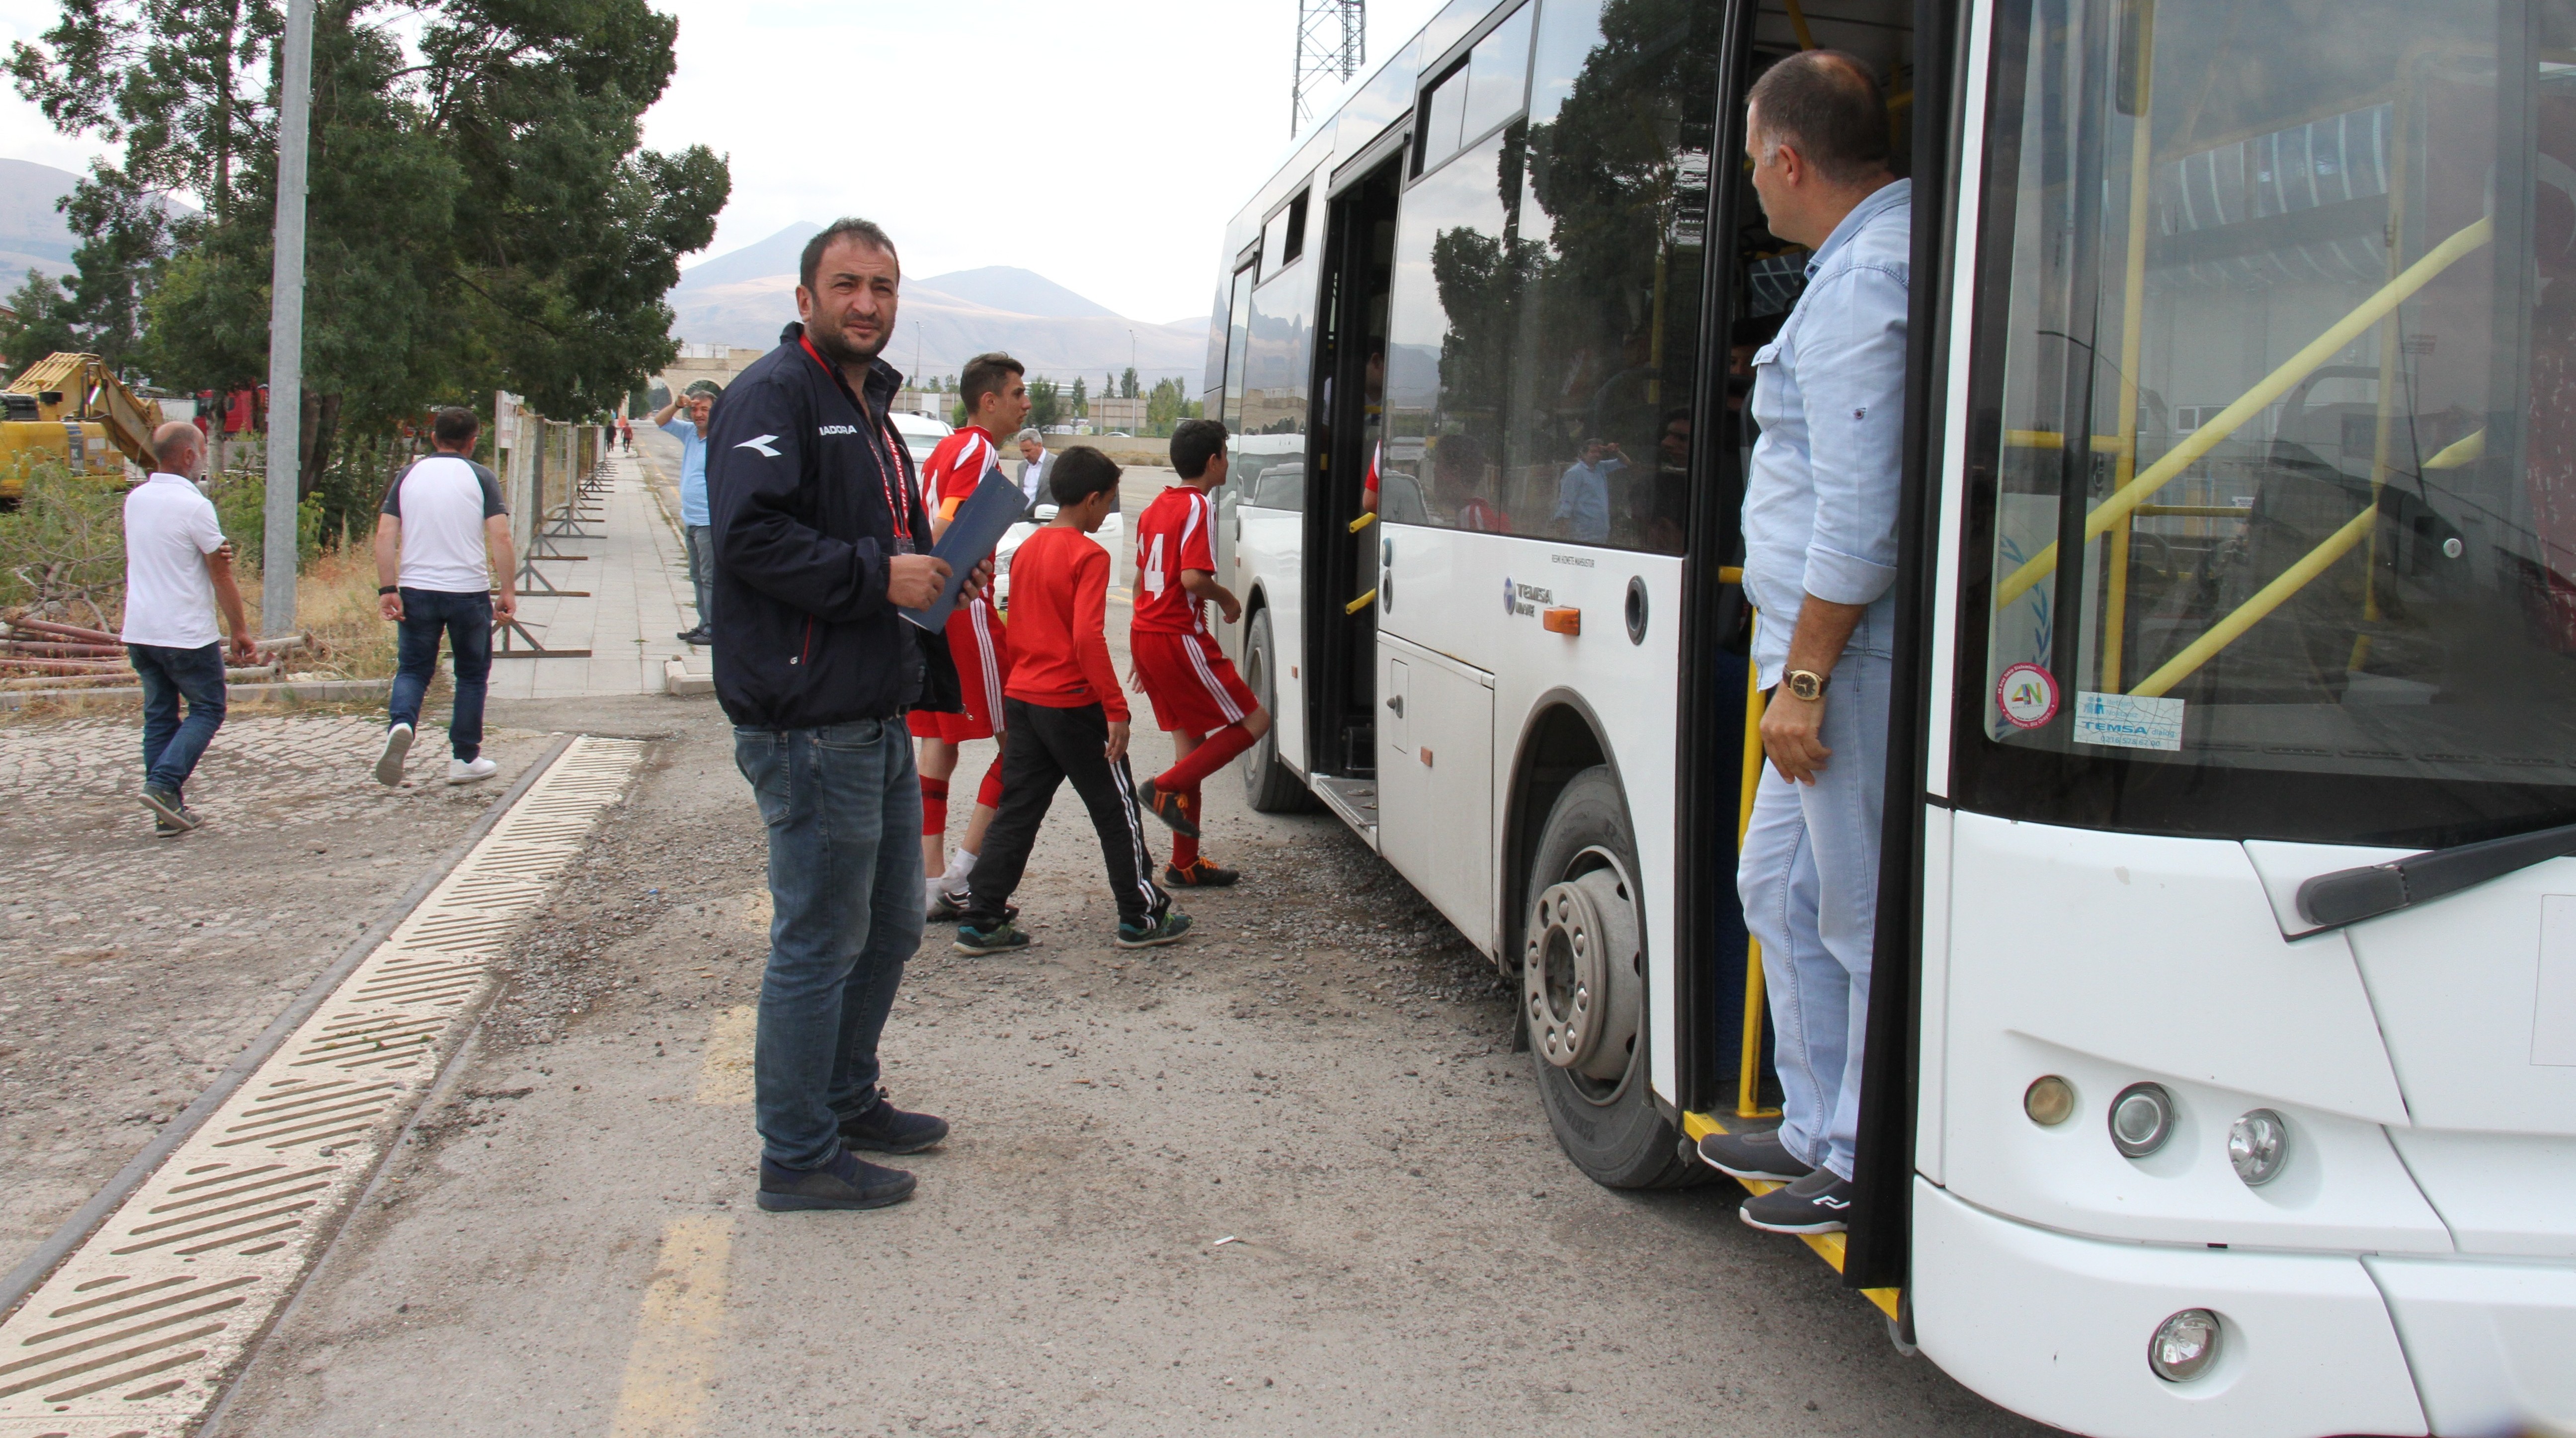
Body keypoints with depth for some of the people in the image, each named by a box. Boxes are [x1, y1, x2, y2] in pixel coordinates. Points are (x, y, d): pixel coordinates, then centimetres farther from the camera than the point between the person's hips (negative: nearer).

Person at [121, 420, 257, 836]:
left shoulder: (135, 500, 8)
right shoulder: (194, 506, -14)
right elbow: (221, 577, -10)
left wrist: (214, 552, -3)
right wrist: (240, 631, -1)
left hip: (138, 630, 7)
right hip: (187, 634, -7)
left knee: (159, 716, 11)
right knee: (207, 711, 7)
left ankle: (169, 811, 11)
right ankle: (164, 783, -10)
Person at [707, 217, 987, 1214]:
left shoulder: (869, 405, 21)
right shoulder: (775, 395, -10)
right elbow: (751, 535, -23)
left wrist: (938, 573, 8)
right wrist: (878, 573, -22)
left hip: (878, 715, 10)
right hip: (812, 727, -10)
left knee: (891, 923, 20)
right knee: (820, 942, -2)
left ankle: (847, 1100, 37)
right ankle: (799, 1157, 11)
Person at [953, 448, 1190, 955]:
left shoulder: (1026, 549, 10)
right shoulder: (1088, 556, -14)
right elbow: (1088, 639, -22)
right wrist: (1116, 709, -20)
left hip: (1022, 699, 7)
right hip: (1073, 704, -7)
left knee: (1016, 813, 10)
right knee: (1117, 813, 6)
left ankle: (982, 921, 8)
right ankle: (1142, 918, 14)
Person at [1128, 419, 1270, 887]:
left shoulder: (1154, 509, 16)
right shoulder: (1198, 509, -12)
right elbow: (1192, 578, -25)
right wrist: (1227, 598, -5)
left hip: (1146, 635, 9)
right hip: (1180, 638, -9)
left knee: (1190, 739, 13)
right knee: (1253, 721, -1)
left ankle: (1185, 864, 15)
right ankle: (1168, 786, -9)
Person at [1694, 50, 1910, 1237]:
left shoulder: (1863, 285, -17)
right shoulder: (1880, 255, 16)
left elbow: (1860, 516, -23)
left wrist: (1803, 676, -19)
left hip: (1854, 656, -11)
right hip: (1827, 654, 11)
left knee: (1866, 921, 0)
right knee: (1782, 890, 19)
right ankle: (1818, 1128, 30)